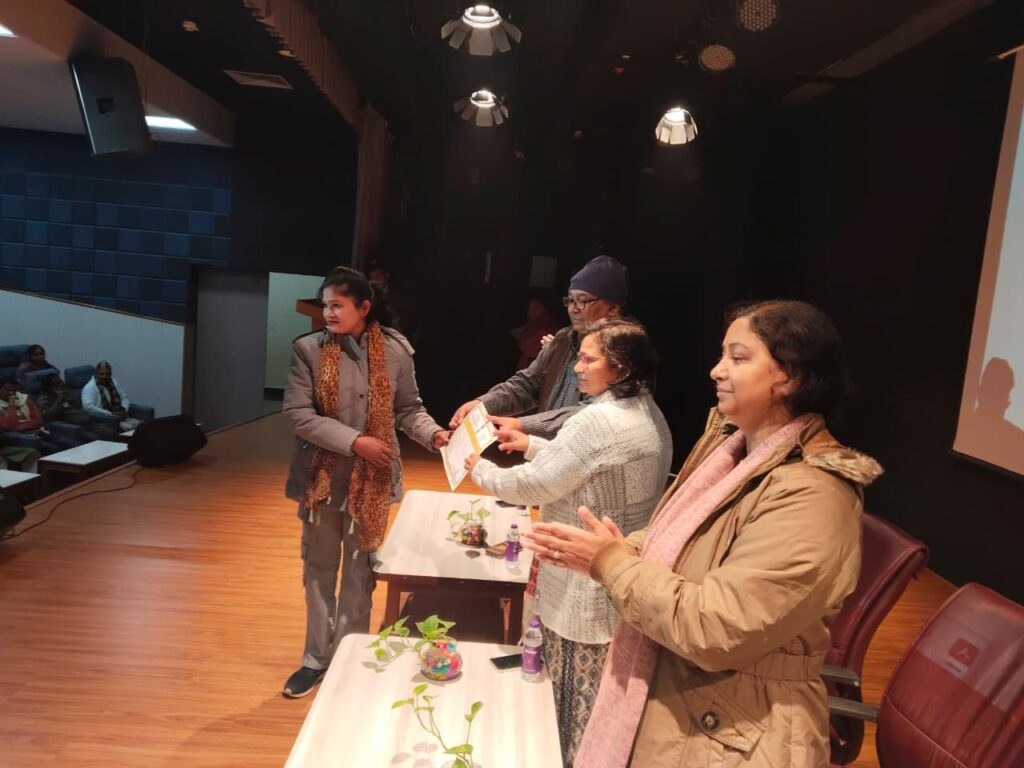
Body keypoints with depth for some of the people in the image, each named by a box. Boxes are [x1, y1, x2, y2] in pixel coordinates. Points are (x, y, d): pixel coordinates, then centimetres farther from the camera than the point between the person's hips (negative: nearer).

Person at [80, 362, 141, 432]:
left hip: (122, 418, 7)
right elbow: (88, 407, -23)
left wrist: (124, 410, -3)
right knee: (129, 428, -33)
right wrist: (111, 414, -22)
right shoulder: (90, 387, -8)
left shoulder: (113, 382, 13)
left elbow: (124, 397, 19)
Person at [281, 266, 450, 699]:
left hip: (372, 481, 0)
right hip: (322, 477, 1)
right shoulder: (308, 350, -8)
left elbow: (409, 409, 1)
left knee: (360, 573, 13)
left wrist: (434, 435, -18)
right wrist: (355, 442, -21)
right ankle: (316, 658, 35)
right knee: (319, 570, 16)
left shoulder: (395, 351, -7)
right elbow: (298, 414, -13)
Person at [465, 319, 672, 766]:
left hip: (586, 590, -9)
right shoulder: (649, 415, 5)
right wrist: (531, 443, 14)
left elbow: (536, 486, -19)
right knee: (609, 694, 23)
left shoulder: (598, 422, -26)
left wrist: (481, 470, -3)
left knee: (576, 699, 10)